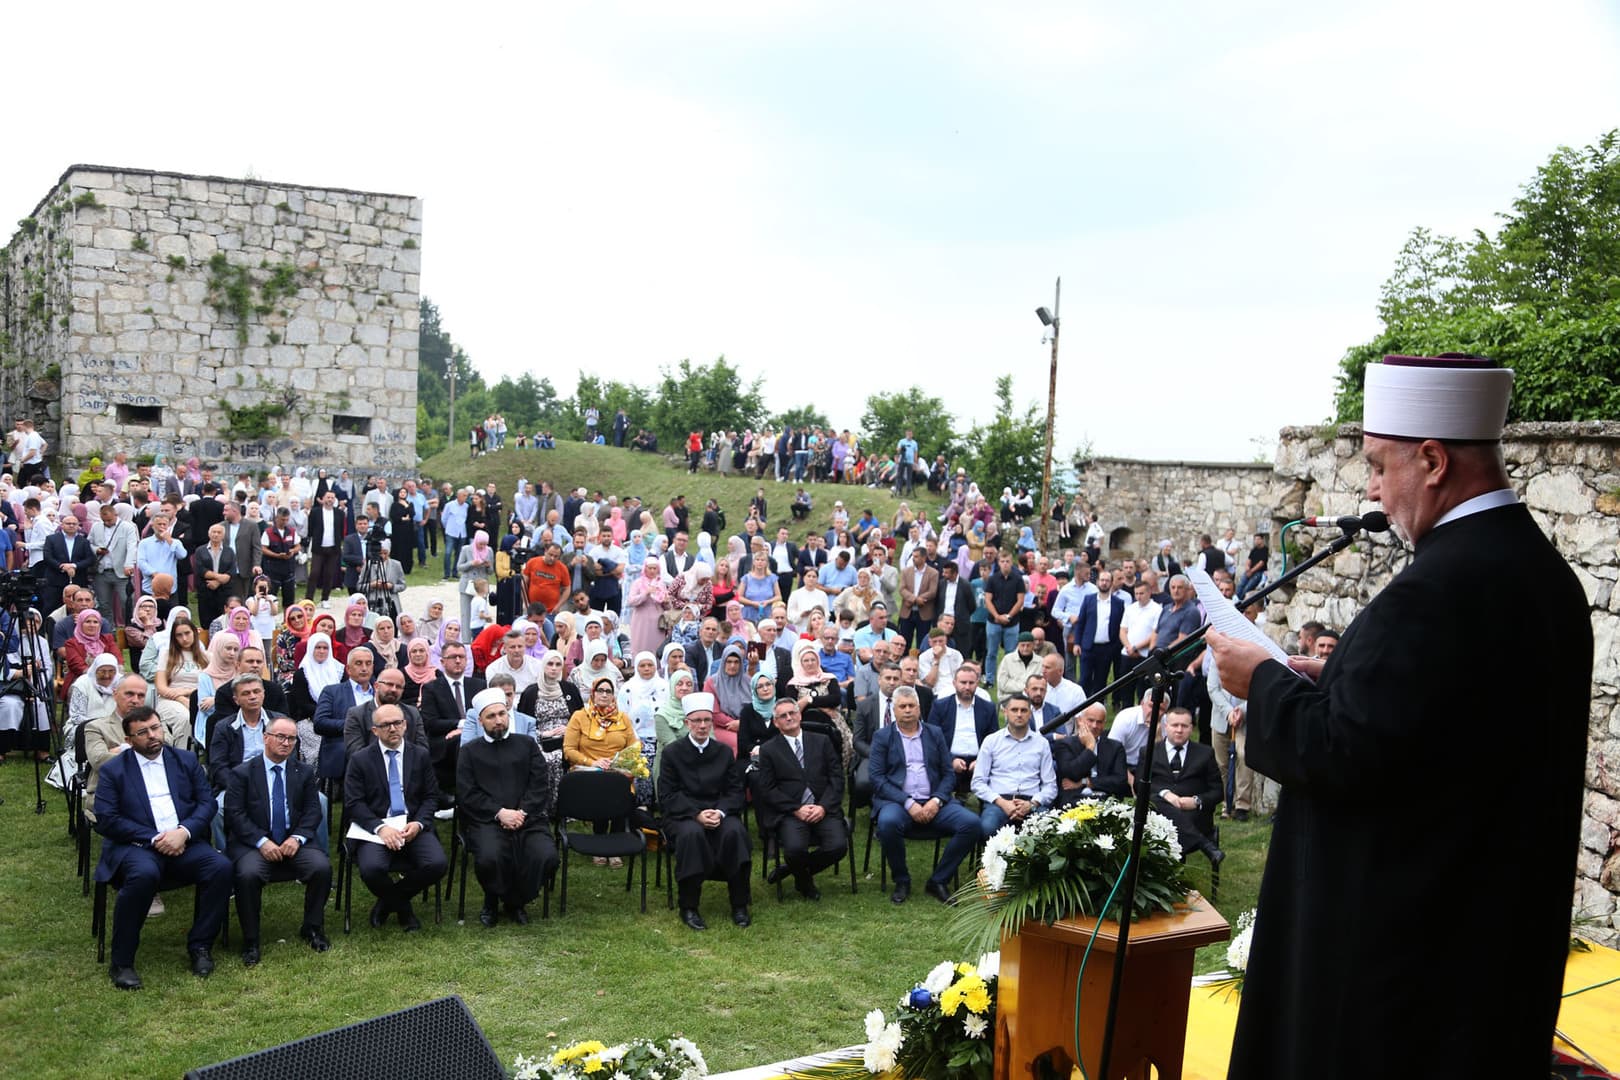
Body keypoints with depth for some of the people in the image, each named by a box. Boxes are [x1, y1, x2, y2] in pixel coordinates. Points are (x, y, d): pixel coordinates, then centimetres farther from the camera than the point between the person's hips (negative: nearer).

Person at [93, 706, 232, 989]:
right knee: (144, 874, -37)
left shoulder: (186, 761, 15)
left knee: (221, 867, -25)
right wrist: (154, 839, -13)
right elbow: (105, 820, -4)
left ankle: (199, 946, -8)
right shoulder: (113, 770, 7)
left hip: (183, 843, 3)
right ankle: (122, 963, -22)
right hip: (135, 846, -3)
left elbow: (207, 803, 8)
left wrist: (183, 832, -12)